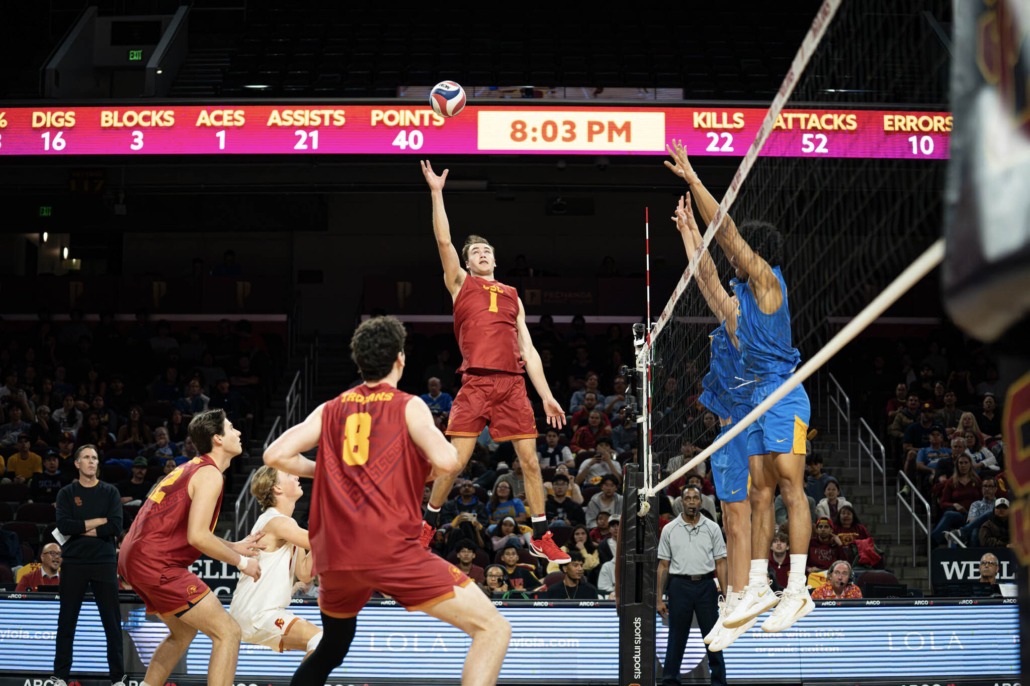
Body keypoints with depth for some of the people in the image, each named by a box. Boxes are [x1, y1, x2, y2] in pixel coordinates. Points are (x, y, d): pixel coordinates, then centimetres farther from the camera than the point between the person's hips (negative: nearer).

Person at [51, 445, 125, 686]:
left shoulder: (110, 492, 6)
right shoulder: (67, 493, 6)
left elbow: (116, 527, -7)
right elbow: (64, 525, -10)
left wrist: (82, 530, -9)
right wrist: (98, 522, -9)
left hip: (104, 562, 0)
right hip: (74, 563, 0)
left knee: (112, 621, 0)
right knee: (67, 620, 4)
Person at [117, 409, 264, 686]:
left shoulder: (192, 468, 20)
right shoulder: (210, 474, -10)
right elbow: (197, 536, -20)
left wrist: (234, 547, 23)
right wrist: (241, 561, -8)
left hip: (135, 557, 10)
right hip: (155, 563, -10)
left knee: (184, 632, 28)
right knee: (228, 632, -8)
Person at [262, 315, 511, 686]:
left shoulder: (331, 409, 15)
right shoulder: (408, 406, 3)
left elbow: (276, 455, 7)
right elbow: (447, 461, -12)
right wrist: (437, 469, 11)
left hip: (335, 555, 6)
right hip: (391, 550, -6)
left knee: (332, 648, 32)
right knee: (494, 628, -5)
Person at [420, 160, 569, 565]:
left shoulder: (512, 296, 23)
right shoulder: (460, 284, 15)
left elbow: (527, 350, 19)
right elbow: (443, 241, 2)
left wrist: (546, 395, 11)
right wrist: (436, 193, -2)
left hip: (513, 384, 3)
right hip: (475, 383, -3)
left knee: (530, 461, -1)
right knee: (455, 461, -6)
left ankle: (541, 538, 6)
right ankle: (430, 524, 14)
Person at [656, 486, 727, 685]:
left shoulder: (712, 528, 5)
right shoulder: (670, 530, 5)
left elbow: (720, 563, 5)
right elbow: (663, 565, 6)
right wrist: (659, 598, 1)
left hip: (706, 586, 0)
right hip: (680, 585, 0)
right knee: (677, 637, 3)